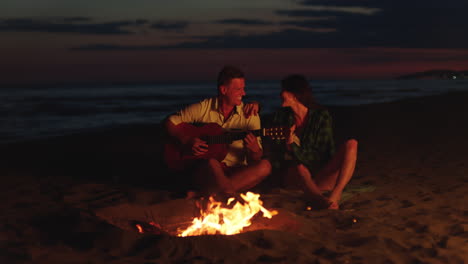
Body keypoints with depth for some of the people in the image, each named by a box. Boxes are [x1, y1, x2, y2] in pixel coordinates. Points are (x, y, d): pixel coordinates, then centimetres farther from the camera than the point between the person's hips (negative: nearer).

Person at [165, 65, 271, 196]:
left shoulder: (250, 115, 3)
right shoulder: (203, 108, 0)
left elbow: (256, 158, 2)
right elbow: (170, 122, 7)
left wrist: (254, 150, -23)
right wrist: (187, 141, -10)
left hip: (236, 172, 4)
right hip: (204, 172, -4)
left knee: (265, 166, -27)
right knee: (212, 162, -39)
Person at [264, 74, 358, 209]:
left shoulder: (321, 116, 0)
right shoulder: (280, 117, 6)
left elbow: (323, 156, -8)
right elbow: (274, 159, 4)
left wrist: (293, 148, -21)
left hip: (318, 176, 1)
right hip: (292, 176, -1)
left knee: (351, 144, -20)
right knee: (300, 169, -37)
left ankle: (335, 196, -40)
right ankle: (320, 200, -67)